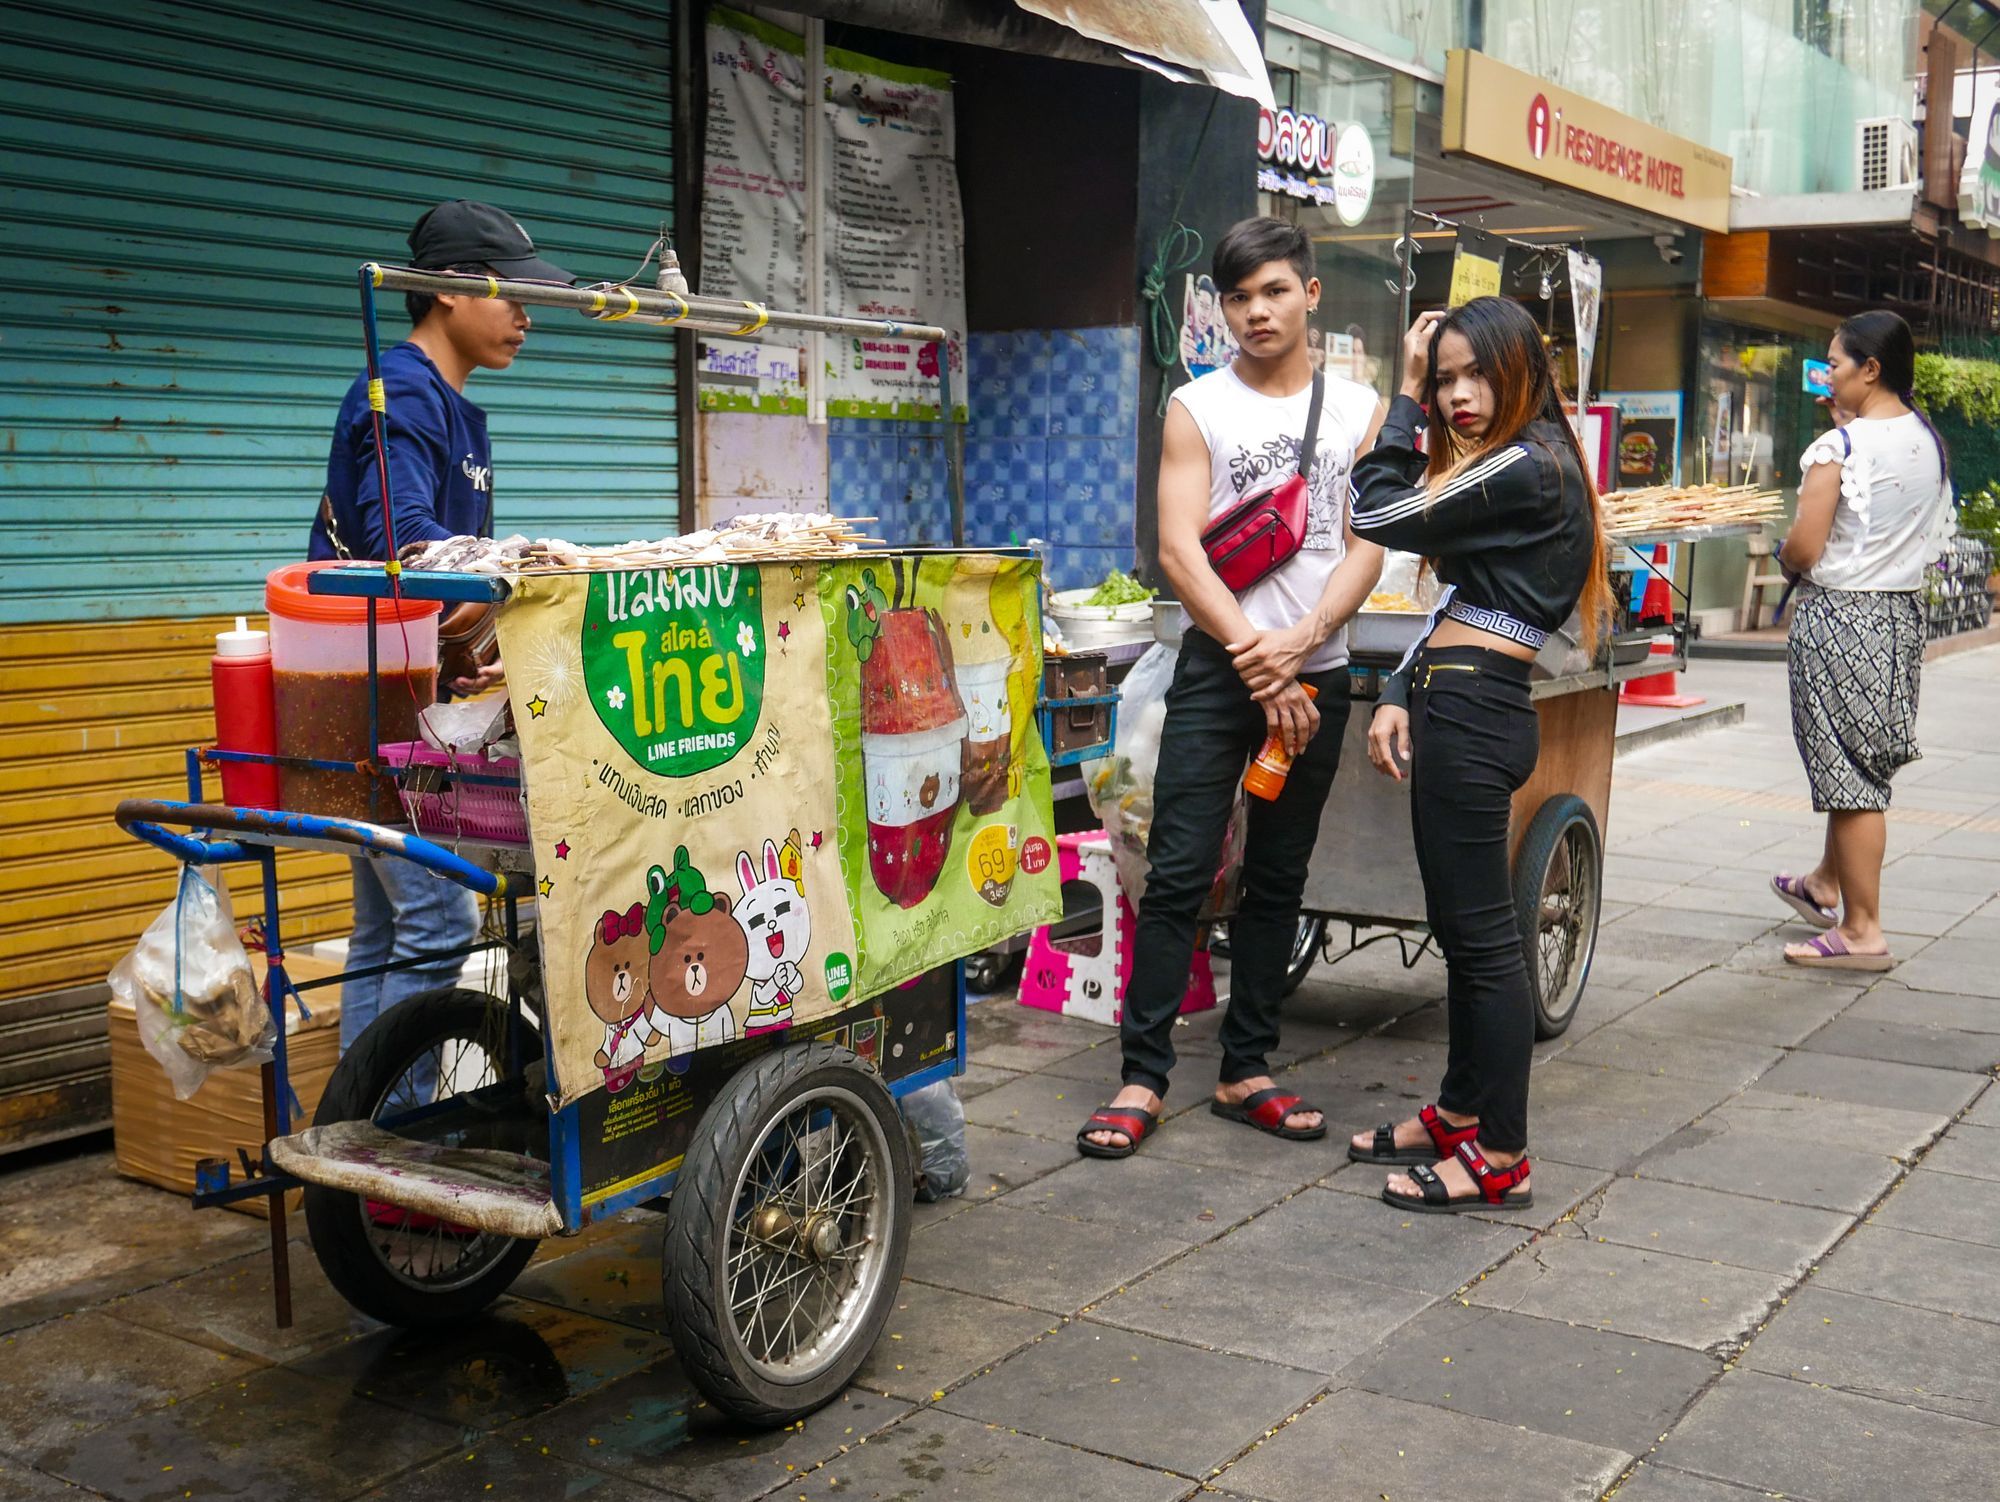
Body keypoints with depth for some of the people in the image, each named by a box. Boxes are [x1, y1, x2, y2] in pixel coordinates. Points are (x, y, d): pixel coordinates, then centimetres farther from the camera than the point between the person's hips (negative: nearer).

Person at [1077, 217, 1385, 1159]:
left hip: (1314, 674, 3)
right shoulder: (1197, 408, 3)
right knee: (1179, 876, -6)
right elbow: (1180, 551, -6)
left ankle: (1245, 1071, 19)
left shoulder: (1358, 410, 9)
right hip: (1217, 670, -3)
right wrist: (1257, 662, -14)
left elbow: (1365, 548, 2)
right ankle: (1142, 1076, 0)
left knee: (1278, 880, 9)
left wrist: (1299, 642, -14)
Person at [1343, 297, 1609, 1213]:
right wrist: (1401, 695, 7)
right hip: (1460, 704, 10)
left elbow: (1378, 516, -12)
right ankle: (1460, 1113, 29)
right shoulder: (1505, 467, 19)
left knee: (1481, 933, -5)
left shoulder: (1526, 467, -13)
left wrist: (1405, 400, -2)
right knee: (1460, 927, 17)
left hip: (1471, 709, -10)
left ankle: (1500, 1158, 3)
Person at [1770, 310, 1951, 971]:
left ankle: (1862, 930, 4)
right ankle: (1826, 884, 38)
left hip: (1838, 614, -8)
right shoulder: (1931, 442, 5)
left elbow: (1803, 549, -21)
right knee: (1864, 763, 20)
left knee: (1849, 770, -2)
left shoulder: (1836, 447, -17)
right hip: (1903, 612, 8)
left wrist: (1785, 556, 5)